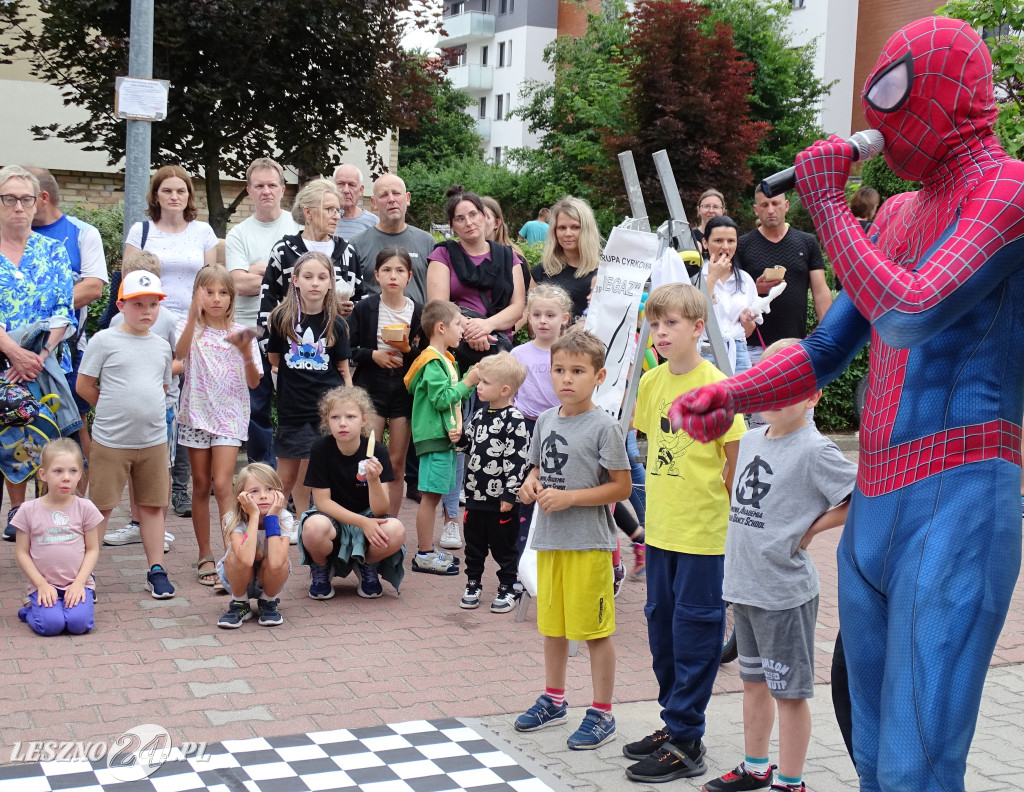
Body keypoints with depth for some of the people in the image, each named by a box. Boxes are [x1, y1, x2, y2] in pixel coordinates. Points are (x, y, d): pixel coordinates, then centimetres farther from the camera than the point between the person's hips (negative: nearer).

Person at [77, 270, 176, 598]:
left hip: (153, 440, 4)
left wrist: (144, 411, 9)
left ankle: (156, 570, 16)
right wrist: (114, 410, 1)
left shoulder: (161, 345, 10)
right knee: (101, 506, 2)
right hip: (110, 440, -4)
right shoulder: (104, 341, -5)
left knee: (153, 505, 8)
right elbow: (83, 385, -3)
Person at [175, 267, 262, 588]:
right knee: (201, 485, 7)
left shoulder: (241, 333, 3)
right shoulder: (190, 328, 0)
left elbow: (254, 382, -3)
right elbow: (180, 353, -24)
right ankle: (205, 557, 17)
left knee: (222, 484, -12)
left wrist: (246, 352, -21)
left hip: (230, 415, -1)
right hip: (196, 414, 1)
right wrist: (194, 315, -37)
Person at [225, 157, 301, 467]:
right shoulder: (238, 234, 7)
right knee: (256, 411, 5)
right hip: (252, 335, 1)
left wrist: (259, 270, -9)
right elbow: (240, 284, -7)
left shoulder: (299, 226, 7)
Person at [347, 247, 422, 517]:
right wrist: (373, 355, -14)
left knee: (396, 464, 6)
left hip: (405, 388, 1)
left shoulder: (419, 312, 1)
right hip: (371, 386, -1)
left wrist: (409, 350, -15)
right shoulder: (364, 308, 0)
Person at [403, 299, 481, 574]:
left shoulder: (446, 360, 18)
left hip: (444, 436, 10)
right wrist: (467, 382, -14)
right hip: (434, 436, -10)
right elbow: (441, 399, -20)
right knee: (431, 495, -5)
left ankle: (427, 550, 21)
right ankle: (424, 556, 0)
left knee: (434, 495, 13)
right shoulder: (433, 363, -13)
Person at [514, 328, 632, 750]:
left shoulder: (604, 426, -12)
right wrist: (531, 483, -2)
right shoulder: (546, 420, 7)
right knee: (552, 623, 18)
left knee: (595, 628, 1)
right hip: (549, 539, 7)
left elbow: (621, 487, -13)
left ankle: (602, 714, 13)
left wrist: (570, 497, -20)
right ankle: (553, 699, 35)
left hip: (589, 542, -7)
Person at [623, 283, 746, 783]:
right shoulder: (651, 382, 6)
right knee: (661, 622, 15)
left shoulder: (716, 384, -13)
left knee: (694, 628, 0)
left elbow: (736, 456, -9)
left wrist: (714, 502, -9)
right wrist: (662, 496, 12)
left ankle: (685, 744, 8)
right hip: (660, 526, 7)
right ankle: (674, 723, 29)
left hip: (704, 531, -7)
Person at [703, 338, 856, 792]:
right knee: (754, 682, 19)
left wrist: (811, 528, -13)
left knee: (789, 691, 4)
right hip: (743, 585, 8)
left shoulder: (815, 451, -14)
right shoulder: (751, 439, 8)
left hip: (785, 593, -7)